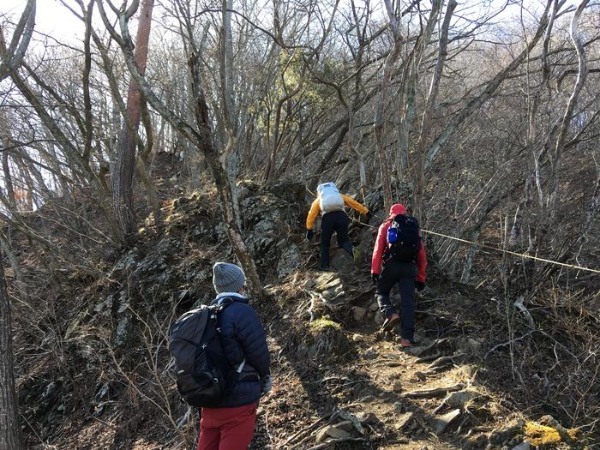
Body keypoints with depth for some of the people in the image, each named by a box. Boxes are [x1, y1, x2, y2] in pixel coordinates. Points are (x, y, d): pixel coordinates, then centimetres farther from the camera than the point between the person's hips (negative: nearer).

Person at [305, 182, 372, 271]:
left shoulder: (318, 200, 29)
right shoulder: (340, 196, 33)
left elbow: (311, 215, 20)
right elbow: (354, 203, 27)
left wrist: (309, 229, 19)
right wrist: (366, 212, 26)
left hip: (327, 217, -1)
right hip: (341, 215, 1)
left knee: (325, 244, 16)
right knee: (343, 240, 12)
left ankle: (324, 266, 11)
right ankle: (352, 250, -20)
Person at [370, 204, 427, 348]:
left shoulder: (386, 225, 15)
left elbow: (378, 248, 1)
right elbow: (422, 255, 21)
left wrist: (375, 270, -2)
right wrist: (421, 277, 23)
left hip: (391, 264, -2)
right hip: (410, 267, 2)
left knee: (382, 292, 18)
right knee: (408, 302, 0)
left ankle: (390, 314, -11)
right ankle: (407, 337, -7)